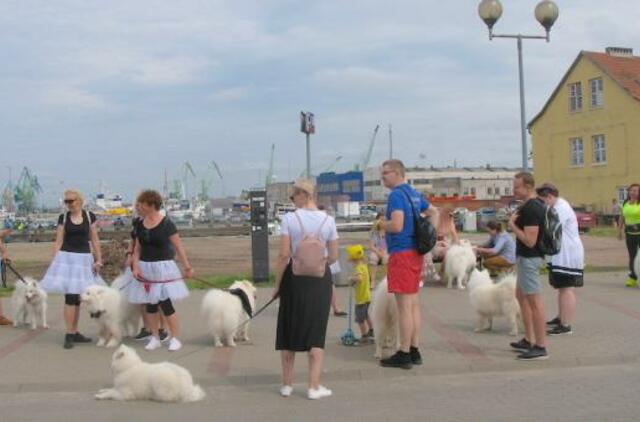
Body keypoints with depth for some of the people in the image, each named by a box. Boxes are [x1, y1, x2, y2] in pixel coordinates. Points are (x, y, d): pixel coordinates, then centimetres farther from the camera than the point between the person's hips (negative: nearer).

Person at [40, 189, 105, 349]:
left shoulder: (89, 216, 3)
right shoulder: (63, 218, 1)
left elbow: (95, 240, 6)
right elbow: (58, 241, 2)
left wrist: (99, 259, 1)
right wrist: (55, 261, -6)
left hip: (84, 259, 2)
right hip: (66, 258, -2)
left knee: (78, 297, 9)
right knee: (70, 297, -8)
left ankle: (75, 332, 18)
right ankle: (69, 334, -4)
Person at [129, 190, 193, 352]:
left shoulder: (166, 224, -11)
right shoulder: (140, 225, 5)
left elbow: (178, 247, -8)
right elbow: (137, 249, 10)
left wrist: (187, 267, -7)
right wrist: (135, 266, -4)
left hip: (162, 268, -5)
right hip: (145, 268, 5)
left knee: (166, 304, -7)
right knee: (150, 305, 9)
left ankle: (175, 338, 4)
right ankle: (155, 338, 20)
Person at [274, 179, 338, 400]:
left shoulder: (289, 219, -10)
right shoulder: (328, 220, -2)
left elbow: (284, 255, -12)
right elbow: (333, 257, 1)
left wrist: (277, 284, -3)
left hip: (294, 276, -1)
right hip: (320, 278, 1)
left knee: (289, 330, 14)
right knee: (316, 333, 10)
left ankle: (287, 384, 22)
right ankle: (314, 386, 8)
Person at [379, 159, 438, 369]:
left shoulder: (396, 195, -14)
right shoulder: (414, 194, 15)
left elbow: (396, 225, -25)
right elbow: (434, 212, 27)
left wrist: (382, 223, -5)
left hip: (401, 253, -9)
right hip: (416, 252, 9)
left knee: (404, 306, -5)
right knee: (414, 304, 13)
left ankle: (404, 354, -1)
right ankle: (414, 351, 19)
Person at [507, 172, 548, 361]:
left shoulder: (530, 209, -21)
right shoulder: (536, 205, 12)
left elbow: (529, 240, -25)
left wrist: (512, 225, -17)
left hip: (529, 259, -11)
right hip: (526, 258, 11)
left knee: (535, 302, -7)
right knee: (521, 295, 20)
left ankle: (540, 347, -2)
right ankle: (529, 340, 27)